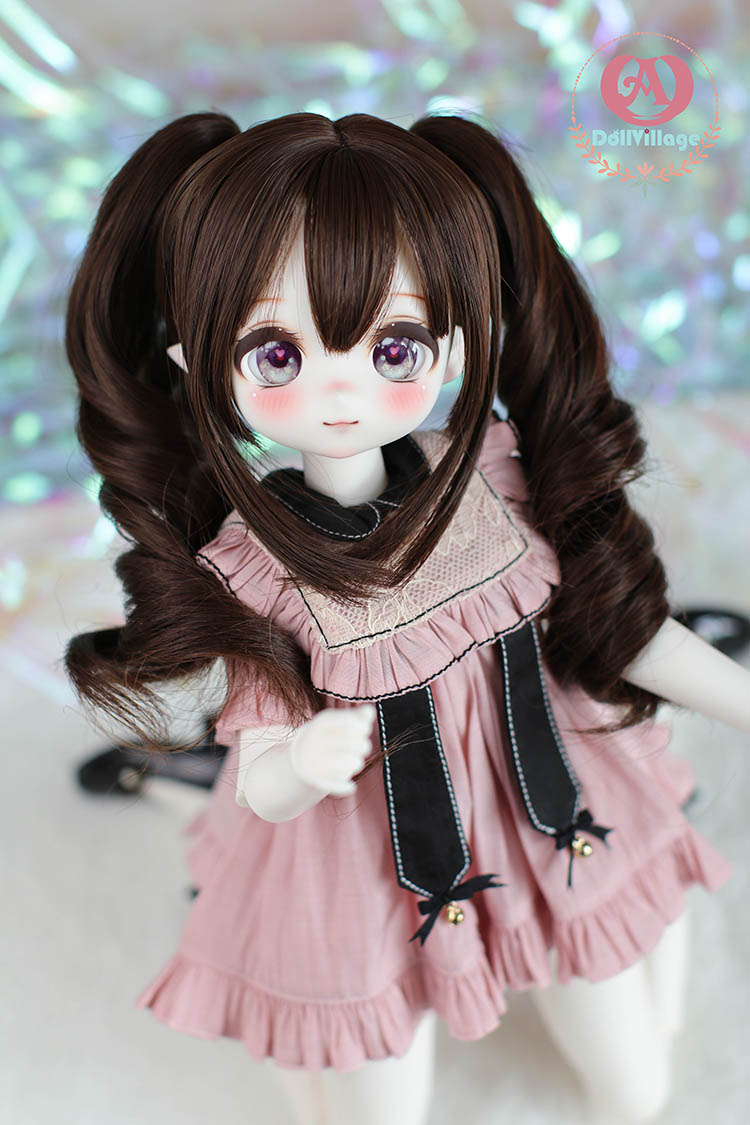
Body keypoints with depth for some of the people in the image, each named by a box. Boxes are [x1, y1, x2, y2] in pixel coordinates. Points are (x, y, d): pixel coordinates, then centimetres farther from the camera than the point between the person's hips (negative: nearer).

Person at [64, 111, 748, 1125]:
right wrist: (305, 765, -40)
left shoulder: (491, 477, -18)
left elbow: (614, 616, -5)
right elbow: (259, 785, -17)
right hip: (378, 884, -2)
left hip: (564, 833, 3)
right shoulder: (257, 573, -23)